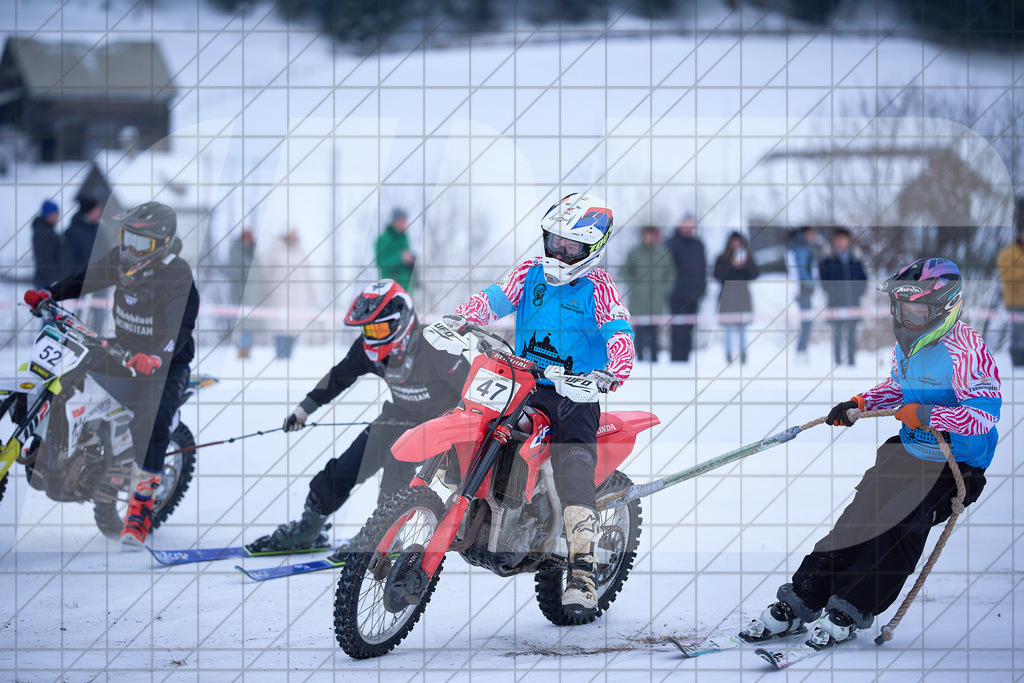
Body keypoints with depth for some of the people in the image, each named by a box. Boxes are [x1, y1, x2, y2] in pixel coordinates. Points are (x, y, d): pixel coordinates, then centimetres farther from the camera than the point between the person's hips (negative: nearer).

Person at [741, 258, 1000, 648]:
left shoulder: (964, 352, -22)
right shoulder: (907, 344, 6)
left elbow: (985, 414, -29)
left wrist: (925, 415, -32)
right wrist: (859, 404, 8)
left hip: (955, 467, -8)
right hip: (908, 452, 8)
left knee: (899, 523, -21)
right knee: (857, 518, -2)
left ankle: (848, 613, -14)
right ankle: (798, 604, 1)